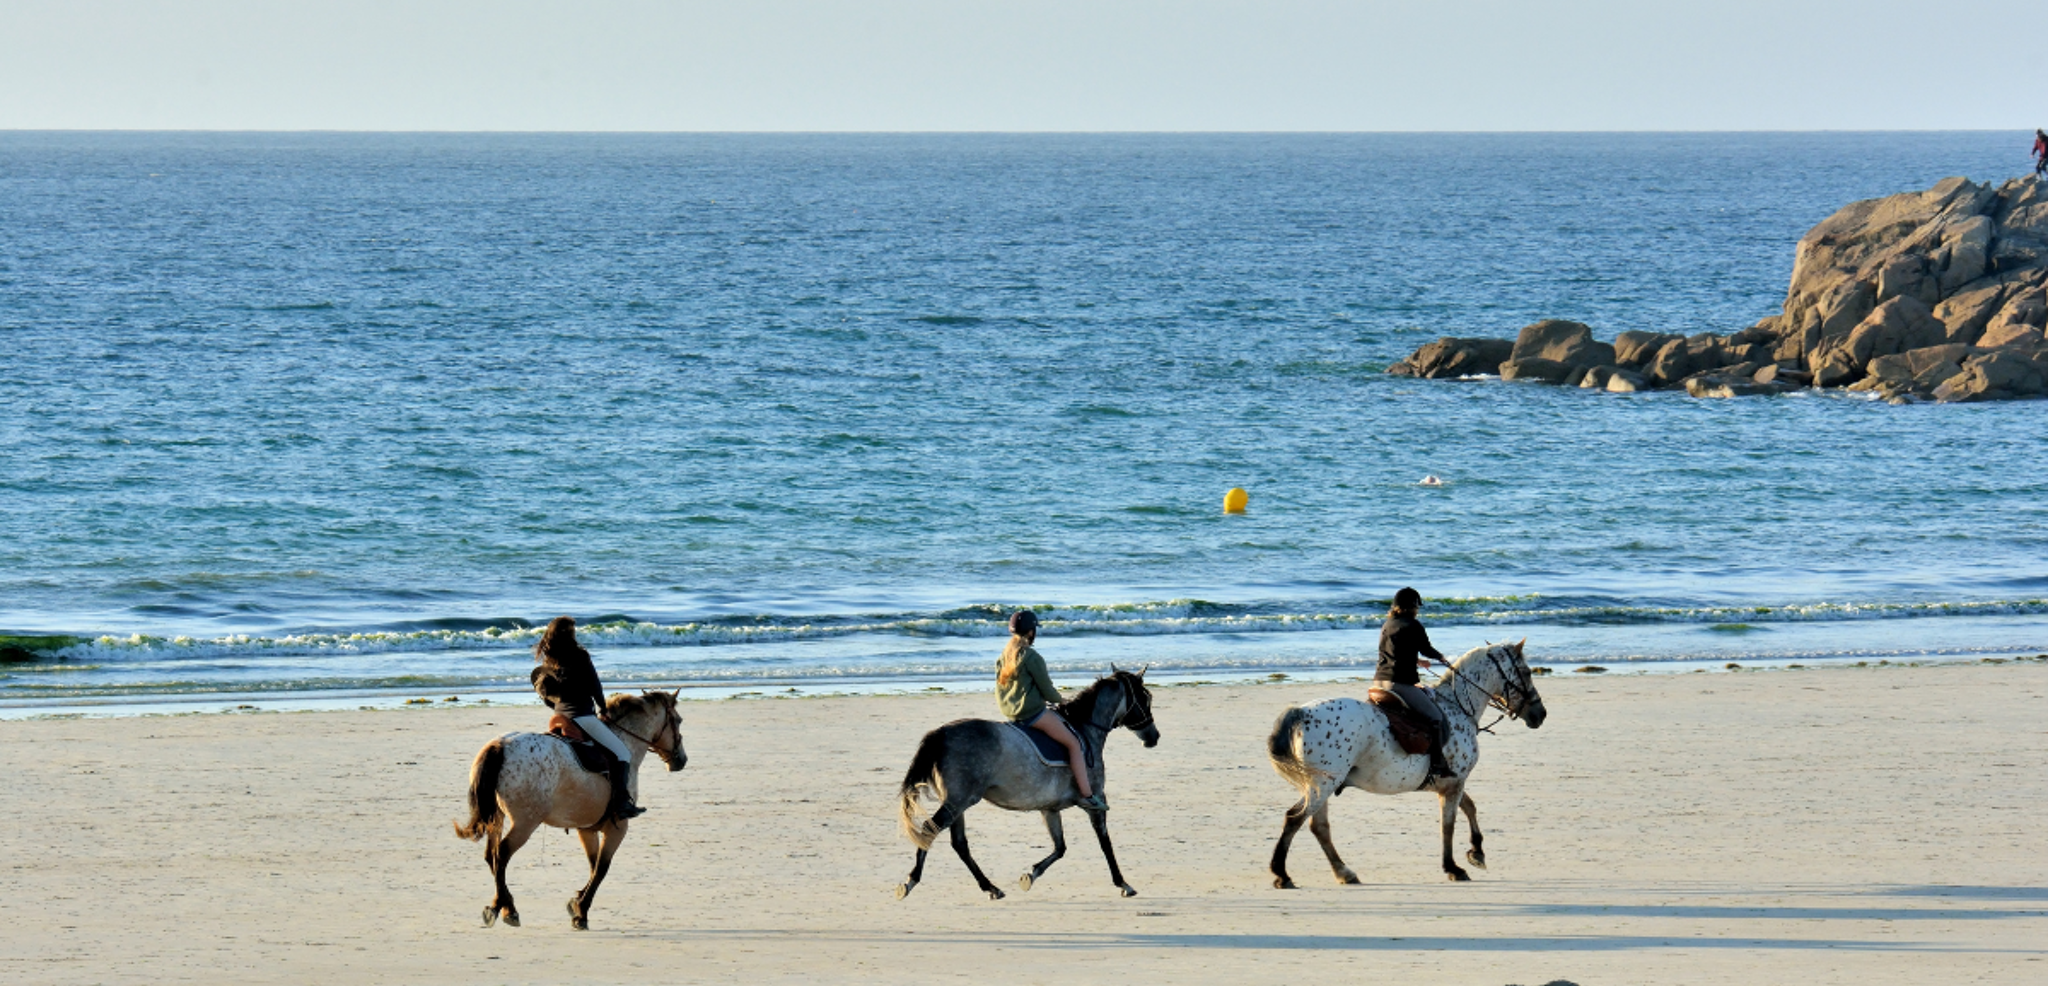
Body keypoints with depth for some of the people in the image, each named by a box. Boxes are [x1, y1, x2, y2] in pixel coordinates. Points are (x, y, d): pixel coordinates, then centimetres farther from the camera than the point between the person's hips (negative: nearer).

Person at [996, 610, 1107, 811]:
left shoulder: (1004, 656, 8)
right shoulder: (1032, 657, -17)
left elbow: (1000, 685, 15)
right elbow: (1047, 690, -13)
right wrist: (1062, 702, 8)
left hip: (1010, 711, 10)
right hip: (1033, 712, -10)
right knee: (1073, 743, -4)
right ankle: (1087, 794, -9)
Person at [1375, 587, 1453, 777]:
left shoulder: (1386, 626, 17)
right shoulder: (1413, 626, -6)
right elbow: (1426, 649, 4)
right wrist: (1441, 658, 26)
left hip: (1378, 681, 8)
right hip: (1401, 683, -8)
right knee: (1435, 717, 0)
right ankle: (1437, 764, -7)